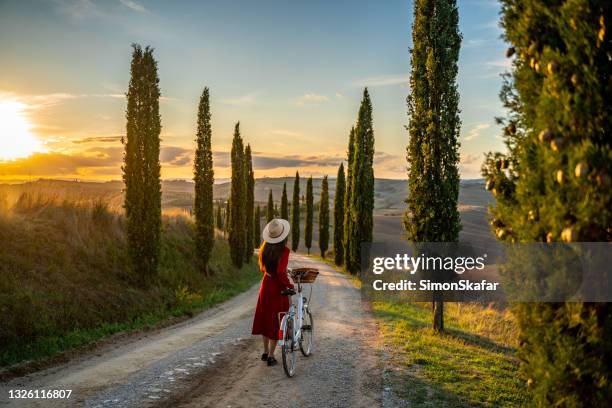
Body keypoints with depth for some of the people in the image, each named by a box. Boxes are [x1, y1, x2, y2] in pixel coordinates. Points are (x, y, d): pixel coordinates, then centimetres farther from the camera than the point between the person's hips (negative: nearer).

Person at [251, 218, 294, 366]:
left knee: (265, 319, 18)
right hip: (278, 288, -5)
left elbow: (262, 268, 9)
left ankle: (265, 352, 30)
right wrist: (289, 285, -13)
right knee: (276, 322, 6)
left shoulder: (264, 249, -1)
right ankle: (270, 356, 10)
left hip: (265, 286, 6)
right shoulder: (284, 250, -20)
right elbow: (281, 272, -27)